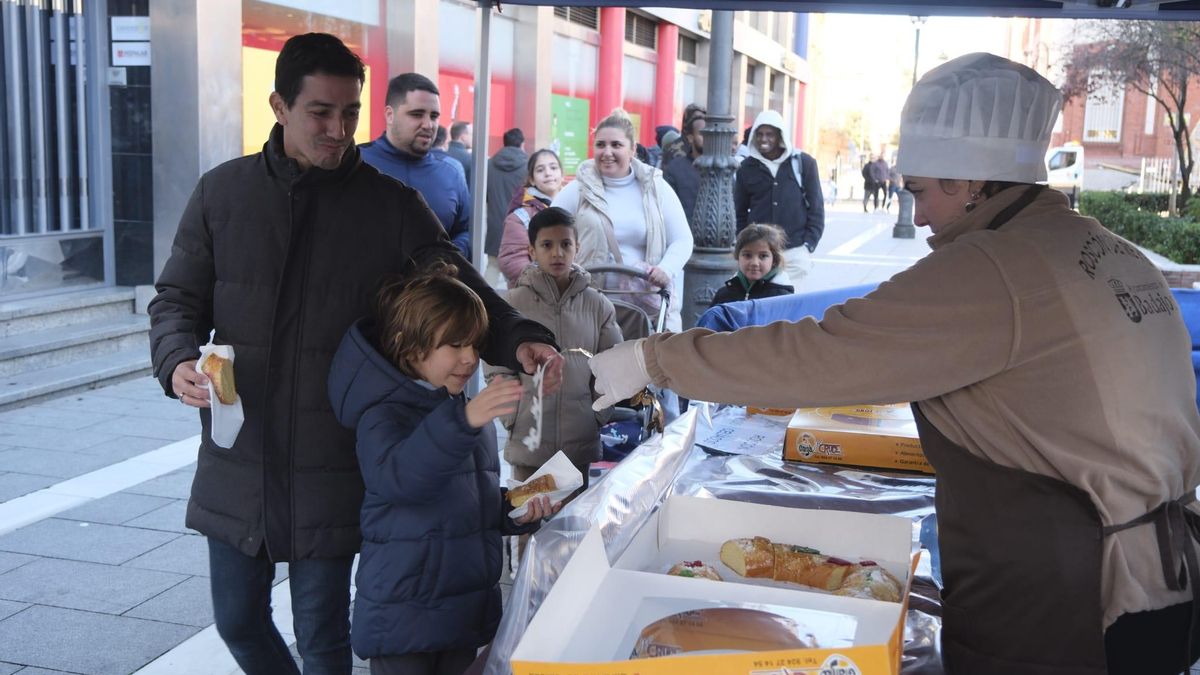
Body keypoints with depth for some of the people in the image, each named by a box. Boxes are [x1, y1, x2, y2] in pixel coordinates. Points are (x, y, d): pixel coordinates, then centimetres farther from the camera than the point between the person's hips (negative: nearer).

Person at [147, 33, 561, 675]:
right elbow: (178, 298, 6)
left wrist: (518, 338, -23)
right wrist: (177, 362, -15)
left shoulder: (393, 206, -3)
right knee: (237, 619, 17)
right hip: (237, 460, 3)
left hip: (333, 469, -2)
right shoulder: (222, 193, 1)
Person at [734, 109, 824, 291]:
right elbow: (740, 213, 13)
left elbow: (816, 207, 5)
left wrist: (809, 244, -2)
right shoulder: (747, 168, 7)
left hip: (795, 251, -1)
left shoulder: (804, 163, 3)